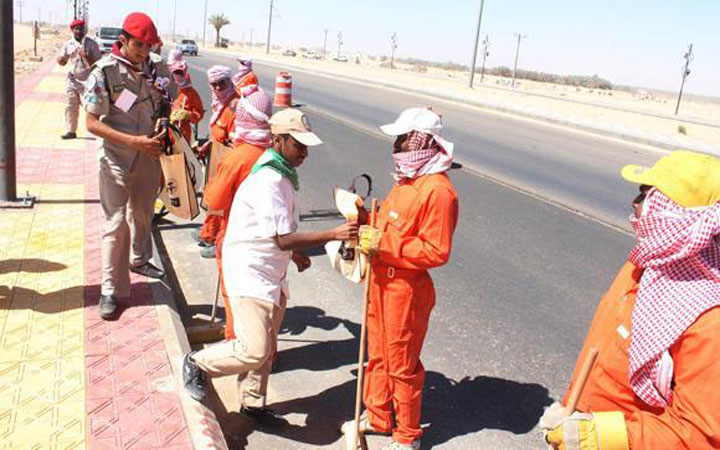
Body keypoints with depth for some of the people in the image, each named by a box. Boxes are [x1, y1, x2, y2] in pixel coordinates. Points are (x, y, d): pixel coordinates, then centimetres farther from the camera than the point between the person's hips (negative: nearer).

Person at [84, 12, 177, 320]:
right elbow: (92, 123, -16)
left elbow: (169, 105, 11)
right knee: (116, 222, -5)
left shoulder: (157, 67, -4)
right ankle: (110, 289, 5)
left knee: (143, 212, 21)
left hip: (150, 153, 4)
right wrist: (134, 141, -24)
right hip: (117, 156, -4)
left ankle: (139, 260, 46)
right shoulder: (105, 71, -16)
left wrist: (165, 127, -5)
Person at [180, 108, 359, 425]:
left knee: (265, 349, 18)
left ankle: (253, 403, 36)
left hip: (273, 274, 10)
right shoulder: (267, 181, -24)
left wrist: (295, 254, 15)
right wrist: (333, 235, -31)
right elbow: (283, 239, -28)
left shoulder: (282, 174, 8)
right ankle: (197, 364, 12)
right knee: (254, 350, -13)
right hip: (250, 273, -10)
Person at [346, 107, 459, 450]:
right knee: (377, 354, 21)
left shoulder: (437, 190, -22)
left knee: (401, 365, 8)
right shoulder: (407, 179, 8)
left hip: (406, 289, -9)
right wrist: (369, 229, 1)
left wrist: (383, 244, -25)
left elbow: (436, 252, -24)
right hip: (382, 281, 9)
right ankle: (378, 418, 41)